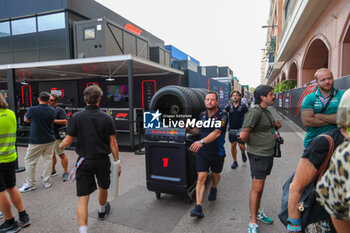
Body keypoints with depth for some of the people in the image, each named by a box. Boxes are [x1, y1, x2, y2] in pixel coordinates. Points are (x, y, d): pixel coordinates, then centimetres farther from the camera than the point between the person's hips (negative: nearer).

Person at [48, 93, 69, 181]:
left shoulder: (60, 110, -8)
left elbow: (64, 121, -19)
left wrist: (52, 120, -21)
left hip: (57, 136, -8)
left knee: (61, 154, -4)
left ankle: (65, 172, 6)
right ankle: (53, 171, 29)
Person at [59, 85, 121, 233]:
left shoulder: (76, 118, -9)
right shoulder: (107, 118, -7)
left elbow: (68, 141, -6)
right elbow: (113, 143, -6)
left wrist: (61, 146, 17)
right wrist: (117, 161, 3)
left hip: (84, 161, -1)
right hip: (103, 161, 2)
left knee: (82, 198, 1)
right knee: (103, 188, 27)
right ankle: (102, 211, 53)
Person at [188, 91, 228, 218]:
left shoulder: (222, 115, -16)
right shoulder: (202, 115, 3)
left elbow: (217, 132, -30)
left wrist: (202, 142, -44)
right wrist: (188, 129, -1)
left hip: (217, 152, -2)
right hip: (202, 152, 3)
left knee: (215, 174, 21)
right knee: (201, 177, -6)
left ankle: (213, 189, 53)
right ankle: (198, 207, -5)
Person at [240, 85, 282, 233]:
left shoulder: (267, 112, 11)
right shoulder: (255, 112, -20)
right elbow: (243, 135, -26)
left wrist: (276, 125, 5)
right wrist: (253, 144, -8)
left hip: (268, 154, 9)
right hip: (258, 155, -9)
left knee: (260, 186, 20)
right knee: (257, 188, -3)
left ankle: (258, 212, 36)